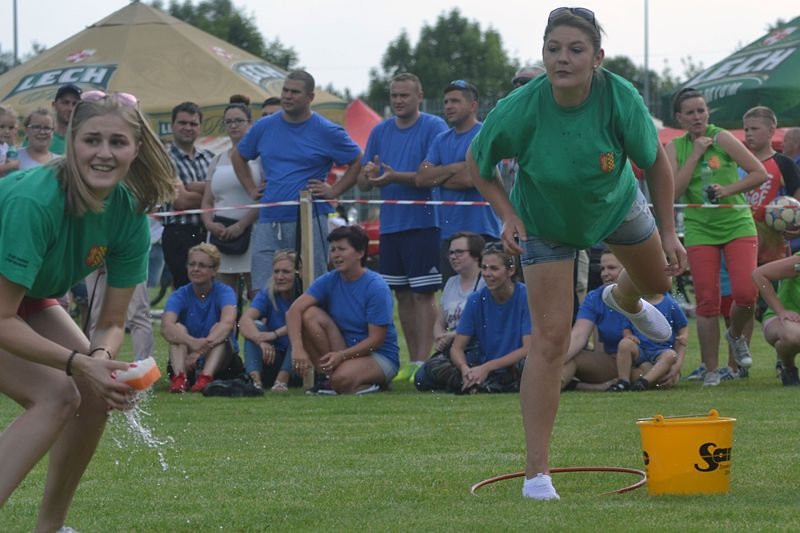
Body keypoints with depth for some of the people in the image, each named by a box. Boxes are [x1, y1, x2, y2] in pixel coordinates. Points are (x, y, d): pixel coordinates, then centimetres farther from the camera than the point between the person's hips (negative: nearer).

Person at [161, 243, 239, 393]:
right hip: (188, 364, 1)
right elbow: (166, 327, -26)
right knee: (179, 328, -21)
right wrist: (193, 343, -47)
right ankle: (179, 377, -42)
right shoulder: (180, 296, -5)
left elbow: (228, 322, -30)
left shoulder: (224, 292, -9)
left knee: (218, 329, -26)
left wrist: (201, 349, -46)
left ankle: (206, 377, -46)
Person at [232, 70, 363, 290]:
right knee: (262, 291, -2)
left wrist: (334, 191, -3)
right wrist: (251, 189, 15)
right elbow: (238, 156, 25)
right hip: (269, 221, 3)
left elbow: (358, 162, 6)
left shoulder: (327, 131, 0)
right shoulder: (264, 127, 10)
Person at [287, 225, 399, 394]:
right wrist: (297, 348, -30)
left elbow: (376, 339, -17)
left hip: (380, 357, -6)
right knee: (310, 315, -16)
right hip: (341, 351, 6)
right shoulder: (328, 281, -1)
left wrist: (341, 355, -28)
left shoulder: (377, 287, -16)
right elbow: (295, 310, -13)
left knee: (343, 379, -37)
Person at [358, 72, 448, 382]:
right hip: (390, 225, 6)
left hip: (423, 222, -6)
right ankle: (411, 362, 14)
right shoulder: (380, 132, 13)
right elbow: (362, 182, 13)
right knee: (402, 295, 9)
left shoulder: (434, 128, -5)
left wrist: (396, 177, -24)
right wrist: (369, 176, -11)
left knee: (423, 293, -6)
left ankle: (423, 362, -7)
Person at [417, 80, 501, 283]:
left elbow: (472, 178, -16)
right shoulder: (441, 140, 17)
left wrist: (437, 178, 1)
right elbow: (421, 178, 7)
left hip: (480, 231, -7)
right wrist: (454, 168, -7)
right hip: (448, 233, 7)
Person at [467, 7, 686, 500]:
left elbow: (656, 162, -14)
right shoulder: (520, 111, -35)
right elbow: (477, 163, -14)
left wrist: (669, 232, -11)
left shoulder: (621, 99, -32)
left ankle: (624, 300, 69)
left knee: (658, 280, 27)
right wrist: (509, 215, -24)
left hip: (616, 204, 3)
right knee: (551, 339, -13)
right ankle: (537, 473, -11)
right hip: (546, 224, -3)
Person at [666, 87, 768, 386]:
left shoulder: (721, 138, -5)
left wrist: (728, 189, -19)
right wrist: (695, 154, -12)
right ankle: (711, 370, 7)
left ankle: (736, 334, 18)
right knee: (707, 302, -3)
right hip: (699, 229, 2)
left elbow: (760, 173, -7)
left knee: (746, 294, -15)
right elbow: (674, 191, -10)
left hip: (738, 224, -2)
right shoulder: (675, 148, 3)